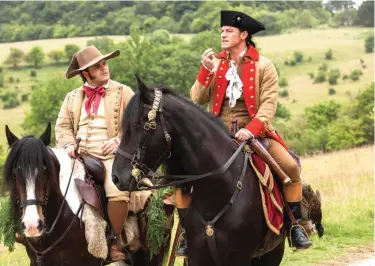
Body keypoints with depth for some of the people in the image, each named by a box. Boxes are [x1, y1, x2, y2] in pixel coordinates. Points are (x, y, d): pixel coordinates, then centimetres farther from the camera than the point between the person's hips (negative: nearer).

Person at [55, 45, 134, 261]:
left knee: (118, 193, -32)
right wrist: (69, 145, -8)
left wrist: (120, 141, -14)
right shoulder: (73, 97, 17)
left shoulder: (123, 92, 7)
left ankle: (114, 241, -11)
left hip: (112, 156, -3)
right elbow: (63, 126, 12)